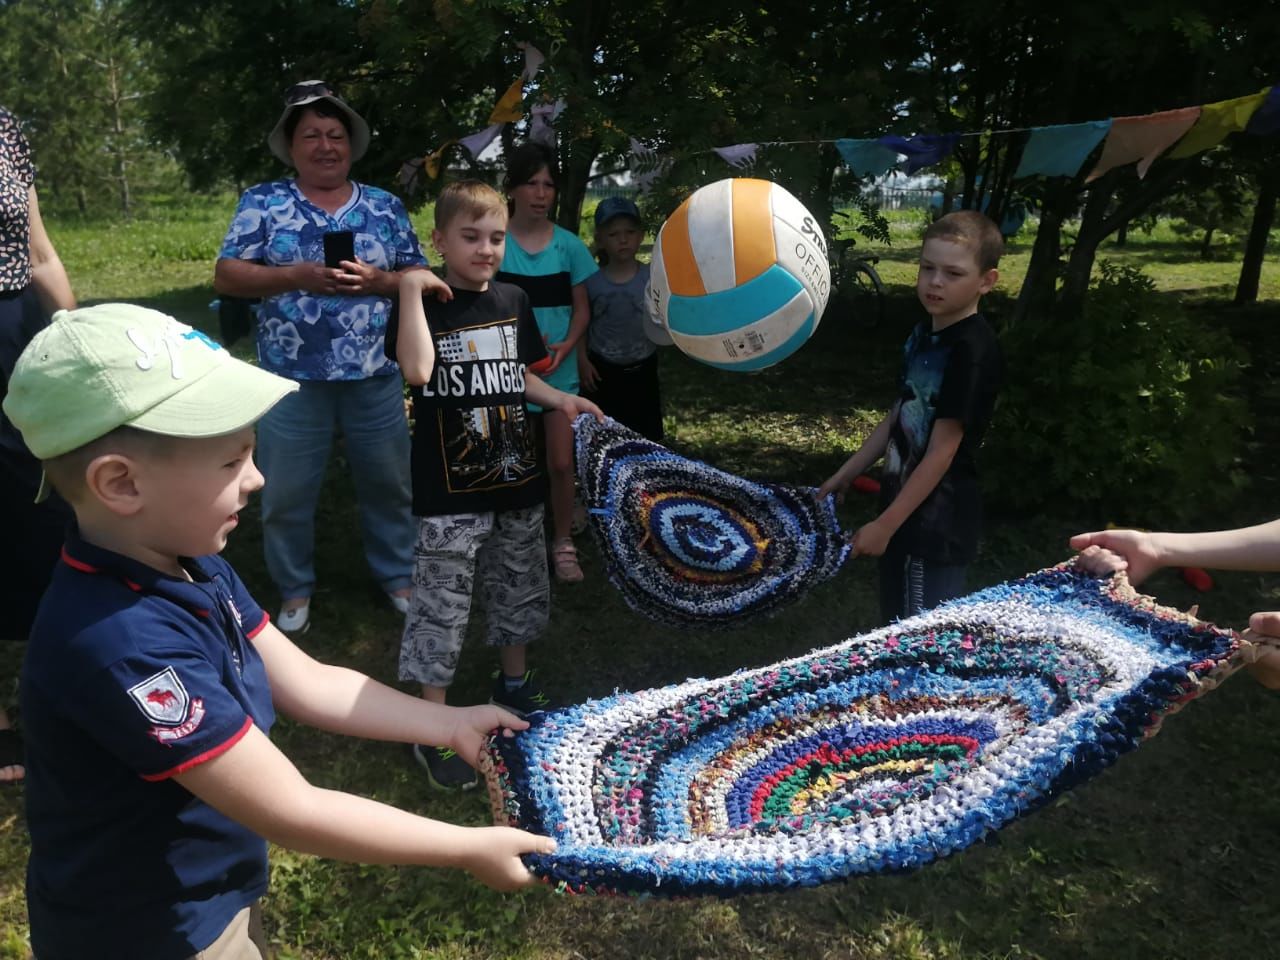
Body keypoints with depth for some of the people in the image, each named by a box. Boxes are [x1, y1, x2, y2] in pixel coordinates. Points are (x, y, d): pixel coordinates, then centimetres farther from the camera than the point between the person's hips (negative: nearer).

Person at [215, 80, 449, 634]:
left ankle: (397, 576, 31)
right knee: (287, 494, 9)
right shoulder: (262, 203, 1)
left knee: (388, 484, 13)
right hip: (293, 379, -1)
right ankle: (294, 590, 27)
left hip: (376, 378, 2)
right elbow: (226, 276, -5)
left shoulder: (386, 207, 7)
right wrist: (297, 276, -18)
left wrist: (377, 280, -14)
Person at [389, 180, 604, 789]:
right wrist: (411, 288, -24)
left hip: (516, 480, 6)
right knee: (441, 608, 0)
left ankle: (514, 684, 43)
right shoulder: (426, 305, -9)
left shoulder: (513, 302, 7)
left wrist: (559, 400, 2)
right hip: (451, 493, -6)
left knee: (520, 592, 20)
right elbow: (417, 371, -28)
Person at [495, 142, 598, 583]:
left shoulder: (569, 245, -2)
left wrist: (566, 346, -14)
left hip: (559, 371, 1)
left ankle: (563, 544, 19)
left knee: (561, 463, 2)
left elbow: (581, 309, 3)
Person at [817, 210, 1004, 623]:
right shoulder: (924, 333, 8)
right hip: (904, 507, 9)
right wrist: (845, 475, 18)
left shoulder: (973, 351, -19)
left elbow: (941, 452, -20)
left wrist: (884, 524, -18)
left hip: (937, 520, -9)